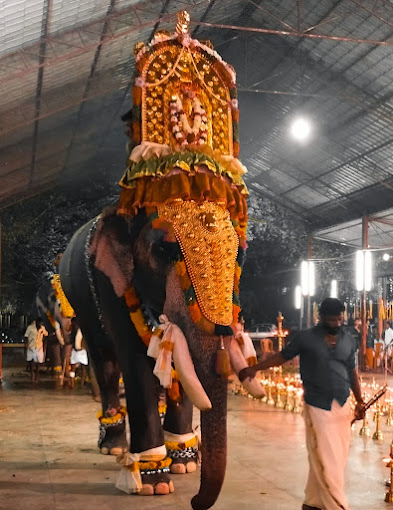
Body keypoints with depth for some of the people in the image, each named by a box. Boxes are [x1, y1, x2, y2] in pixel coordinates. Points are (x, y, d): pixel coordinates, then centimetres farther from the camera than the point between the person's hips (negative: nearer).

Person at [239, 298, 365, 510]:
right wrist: (254, 368, 0)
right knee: (326, 460, -7)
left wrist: (360, 402, 17)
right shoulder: (306, 338, -4)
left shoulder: (349, 340, 8)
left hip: (343, 405, 5)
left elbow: (352, 371, 17)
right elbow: (282, 356, 5)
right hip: (318, 407, -4)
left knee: (337, 458, 7)